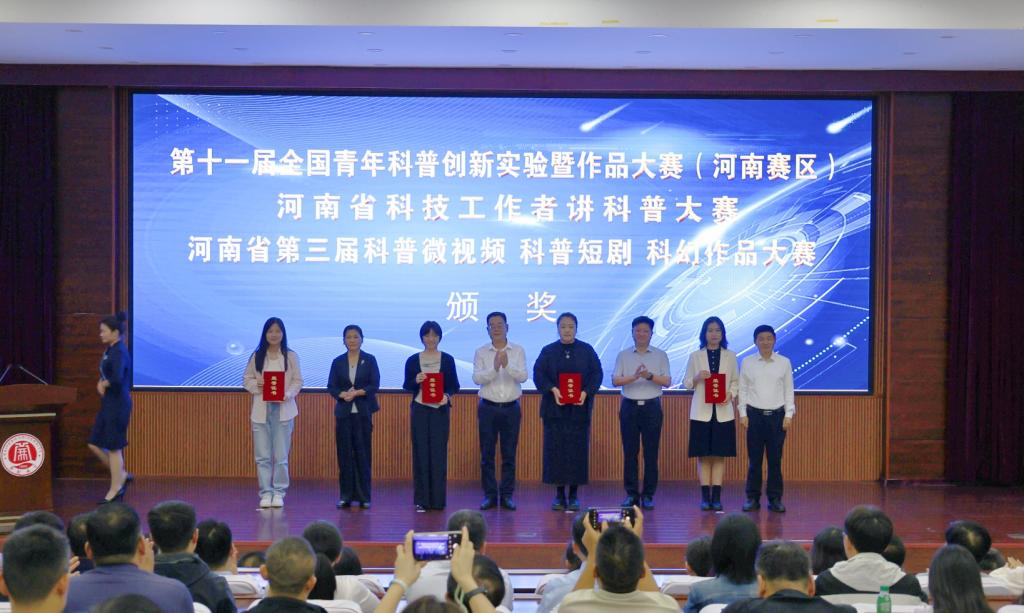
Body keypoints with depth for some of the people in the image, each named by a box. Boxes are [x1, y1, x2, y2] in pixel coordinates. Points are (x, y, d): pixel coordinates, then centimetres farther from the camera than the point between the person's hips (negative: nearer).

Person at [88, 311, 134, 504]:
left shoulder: (119, 352, -18)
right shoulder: (110, 350, 11)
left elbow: (117, 378, -34)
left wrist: (104, 384, -16)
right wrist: (102, 384, 4)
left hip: (118, 405, -10)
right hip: (108, 403, 10)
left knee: (114, 448, 1)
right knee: (95, 445, 11)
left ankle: (115, 490, 13)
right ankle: (122, 476, 23)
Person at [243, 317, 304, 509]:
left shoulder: (291, 356, 2)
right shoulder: (257, 356, 5)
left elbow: (297, 381, 2)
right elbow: (247, 379, 8)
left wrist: (287, 394, -15)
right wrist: (257, 385, -13)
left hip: (283, 409, -1)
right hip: (261, 409, 1)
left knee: (281, 455, 1)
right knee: (262, 455, 2)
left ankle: (279, 492, 10)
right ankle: (265, 492, 9)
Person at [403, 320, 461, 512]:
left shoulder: (447, 360, 3)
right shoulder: (413, 360, 3)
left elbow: (454, 385, 4)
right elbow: (406, 386, 4)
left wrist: (448, 395, -16)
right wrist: (416, 381, -16)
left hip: (440, 410, 0)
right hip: (419, 409, 0)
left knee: (439, 453, 0)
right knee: (420, 453, 1)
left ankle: (438, 499, 7)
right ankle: (421, 500, 7)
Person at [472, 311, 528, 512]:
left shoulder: (518, 351, 2)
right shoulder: (481, 352, 1)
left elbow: (523, 376, -10)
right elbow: (477, 378, -10)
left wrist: (507, 365, -27)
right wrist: (494, 367, -25)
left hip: (511, 407, 0)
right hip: (488, 407, 0)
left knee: (509, 454, 4)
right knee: (487, 453, 2)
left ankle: (507, 495, 10)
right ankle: (490, 495, 9)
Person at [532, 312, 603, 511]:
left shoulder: (587, 351, 6)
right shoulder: (548, 351, 6)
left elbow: (597, 374, 2)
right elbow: (538, 374, -2)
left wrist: (586, 392, -15)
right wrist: (552, 389, -18)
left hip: (580, 408, 0)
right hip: (554, 408, 0)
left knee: (578, 450, -1)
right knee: (556, 450, -1)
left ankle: (574, 495, 6)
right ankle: (559, 494, 6)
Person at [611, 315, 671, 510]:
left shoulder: (660, 355, 6)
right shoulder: (623, 355, 8)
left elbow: (667, 381, -3)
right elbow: (615, 380, -3)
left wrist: (650, 376, -21)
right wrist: (634, 377, -20)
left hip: (652, 406, -1)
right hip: (629, 406, 1)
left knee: (651, 452, -1)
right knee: (630, 452, 1)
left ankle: (648, 495, 5)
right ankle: (631, 494, 8)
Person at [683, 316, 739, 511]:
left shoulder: (730, 356, 7)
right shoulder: (695, 356, 5)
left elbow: (736, 382, 6)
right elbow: (686, 383, 6)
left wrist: (731, 394, -13)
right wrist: (697, 378, -14)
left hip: (723, 412, 0)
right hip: (701, 412, 0)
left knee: (720, 455, 1)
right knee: (703, 455, 0)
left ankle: (716, 497, 5)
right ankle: (705, 497, 4)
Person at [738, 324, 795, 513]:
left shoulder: (784, 363, 4)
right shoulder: (747, 362, 4)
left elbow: (789, 390, 6)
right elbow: (742, 389, 5)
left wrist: (789, 415, 0)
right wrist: (743, 414, -1)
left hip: (777, 415, 0)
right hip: (754, 414, 0)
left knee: (775, 459, 2)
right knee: (754, 459, 2)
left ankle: (775, 499, 9)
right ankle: (752, 498, 9)